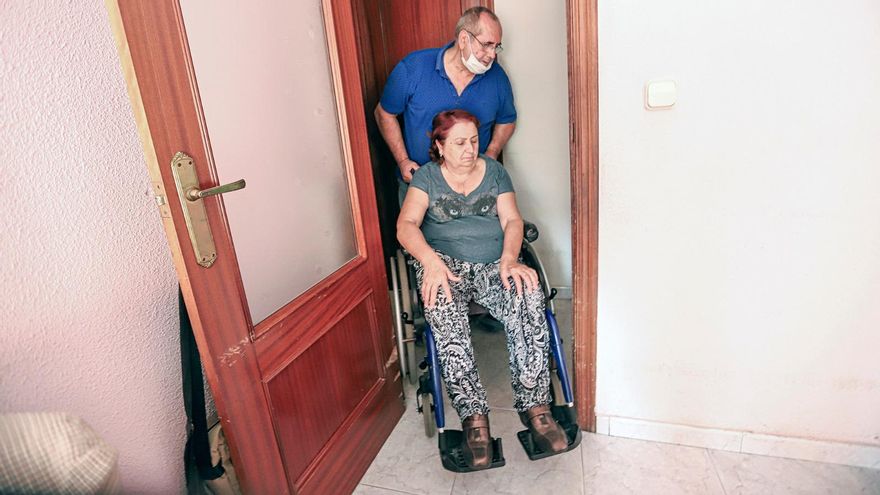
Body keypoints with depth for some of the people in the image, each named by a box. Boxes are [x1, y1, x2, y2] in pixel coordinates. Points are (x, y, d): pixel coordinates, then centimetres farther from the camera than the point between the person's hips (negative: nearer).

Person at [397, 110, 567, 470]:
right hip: (445, 261, -1)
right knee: (444, 309, -37)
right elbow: (406, 226, -4)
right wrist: (430, 261, -25)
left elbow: (512, 220, 7)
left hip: (494, 264, 2)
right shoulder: (426, 177, 11)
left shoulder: (494, 171, 18)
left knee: (528, 295, -32)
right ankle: (473, 414, -31)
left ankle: (534, 403, -24)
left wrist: (509, 259, -15)